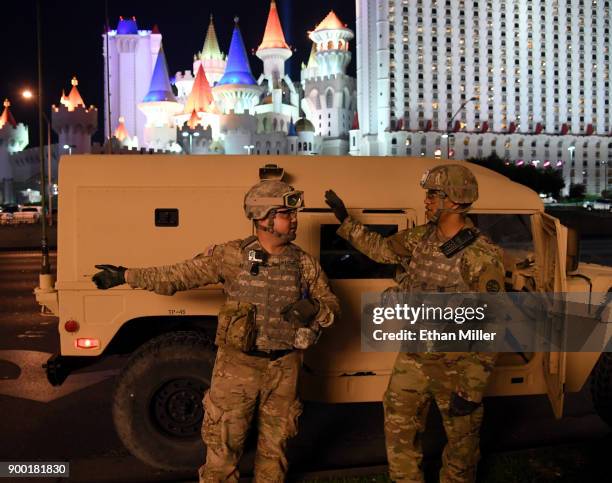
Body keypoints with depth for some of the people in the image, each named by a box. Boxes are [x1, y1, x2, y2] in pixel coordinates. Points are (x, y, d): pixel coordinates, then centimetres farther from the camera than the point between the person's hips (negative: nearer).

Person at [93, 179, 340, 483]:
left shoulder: (305, 263, -2)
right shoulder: (231, 256, -9)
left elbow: (332, 306, 5)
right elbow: (177, 276, -4)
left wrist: (314, 309, -17)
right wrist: (125, 276, -5)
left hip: (283, 368, 2)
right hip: (238, 364, -2)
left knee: (273, 445, 18)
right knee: (223, 446, 8)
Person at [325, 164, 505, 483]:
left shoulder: (482, 259, -23)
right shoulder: (420, 238, -3)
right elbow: (380, 248, 17)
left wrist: (472, 390, -20)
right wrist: (344, 220, 14)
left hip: (455, 366, -6)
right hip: (412, 358, 6)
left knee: (461, 442, 15)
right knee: (399, 431, 15)